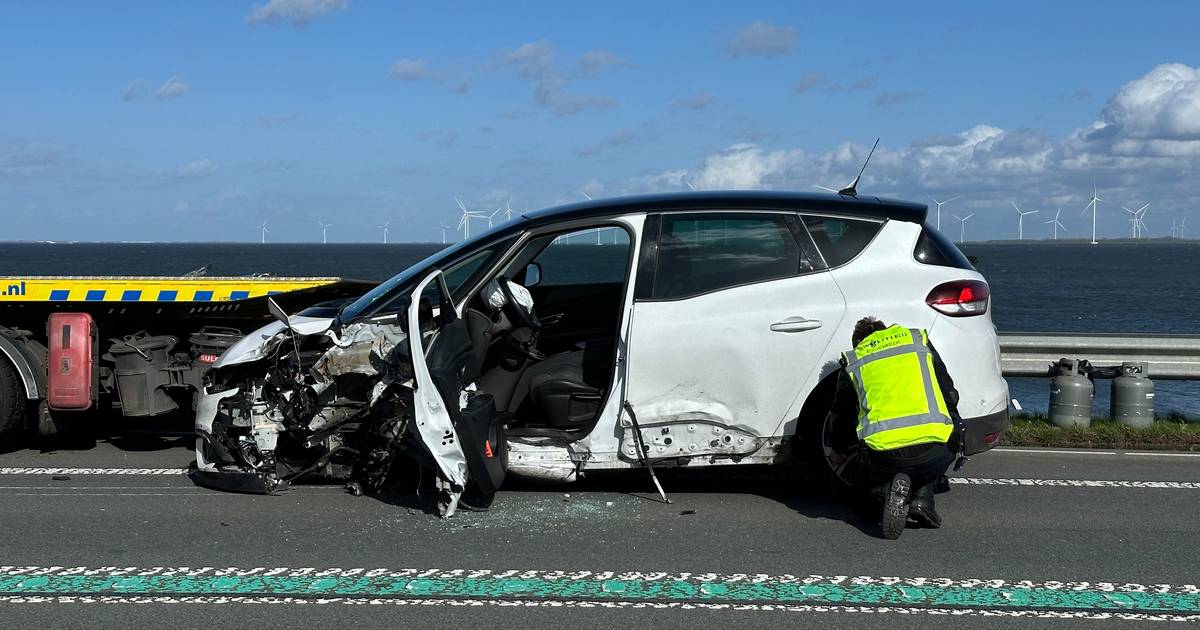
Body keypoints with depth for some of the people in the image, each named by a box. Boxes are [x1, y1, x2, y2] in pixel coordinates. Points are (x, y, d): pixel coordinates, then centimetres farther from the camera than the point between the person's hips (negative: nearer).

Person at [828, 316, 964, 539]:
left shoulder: (852, 363, 22)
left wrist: (839, 453, 49)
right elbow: (950, 396, 24)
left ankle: (888, 490, -6)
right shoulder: (919, 341, 24)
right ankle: (922, 498, 10)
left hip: (884, 456, -1)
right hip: (934, 451, 1)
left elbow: (841, 418, 30)